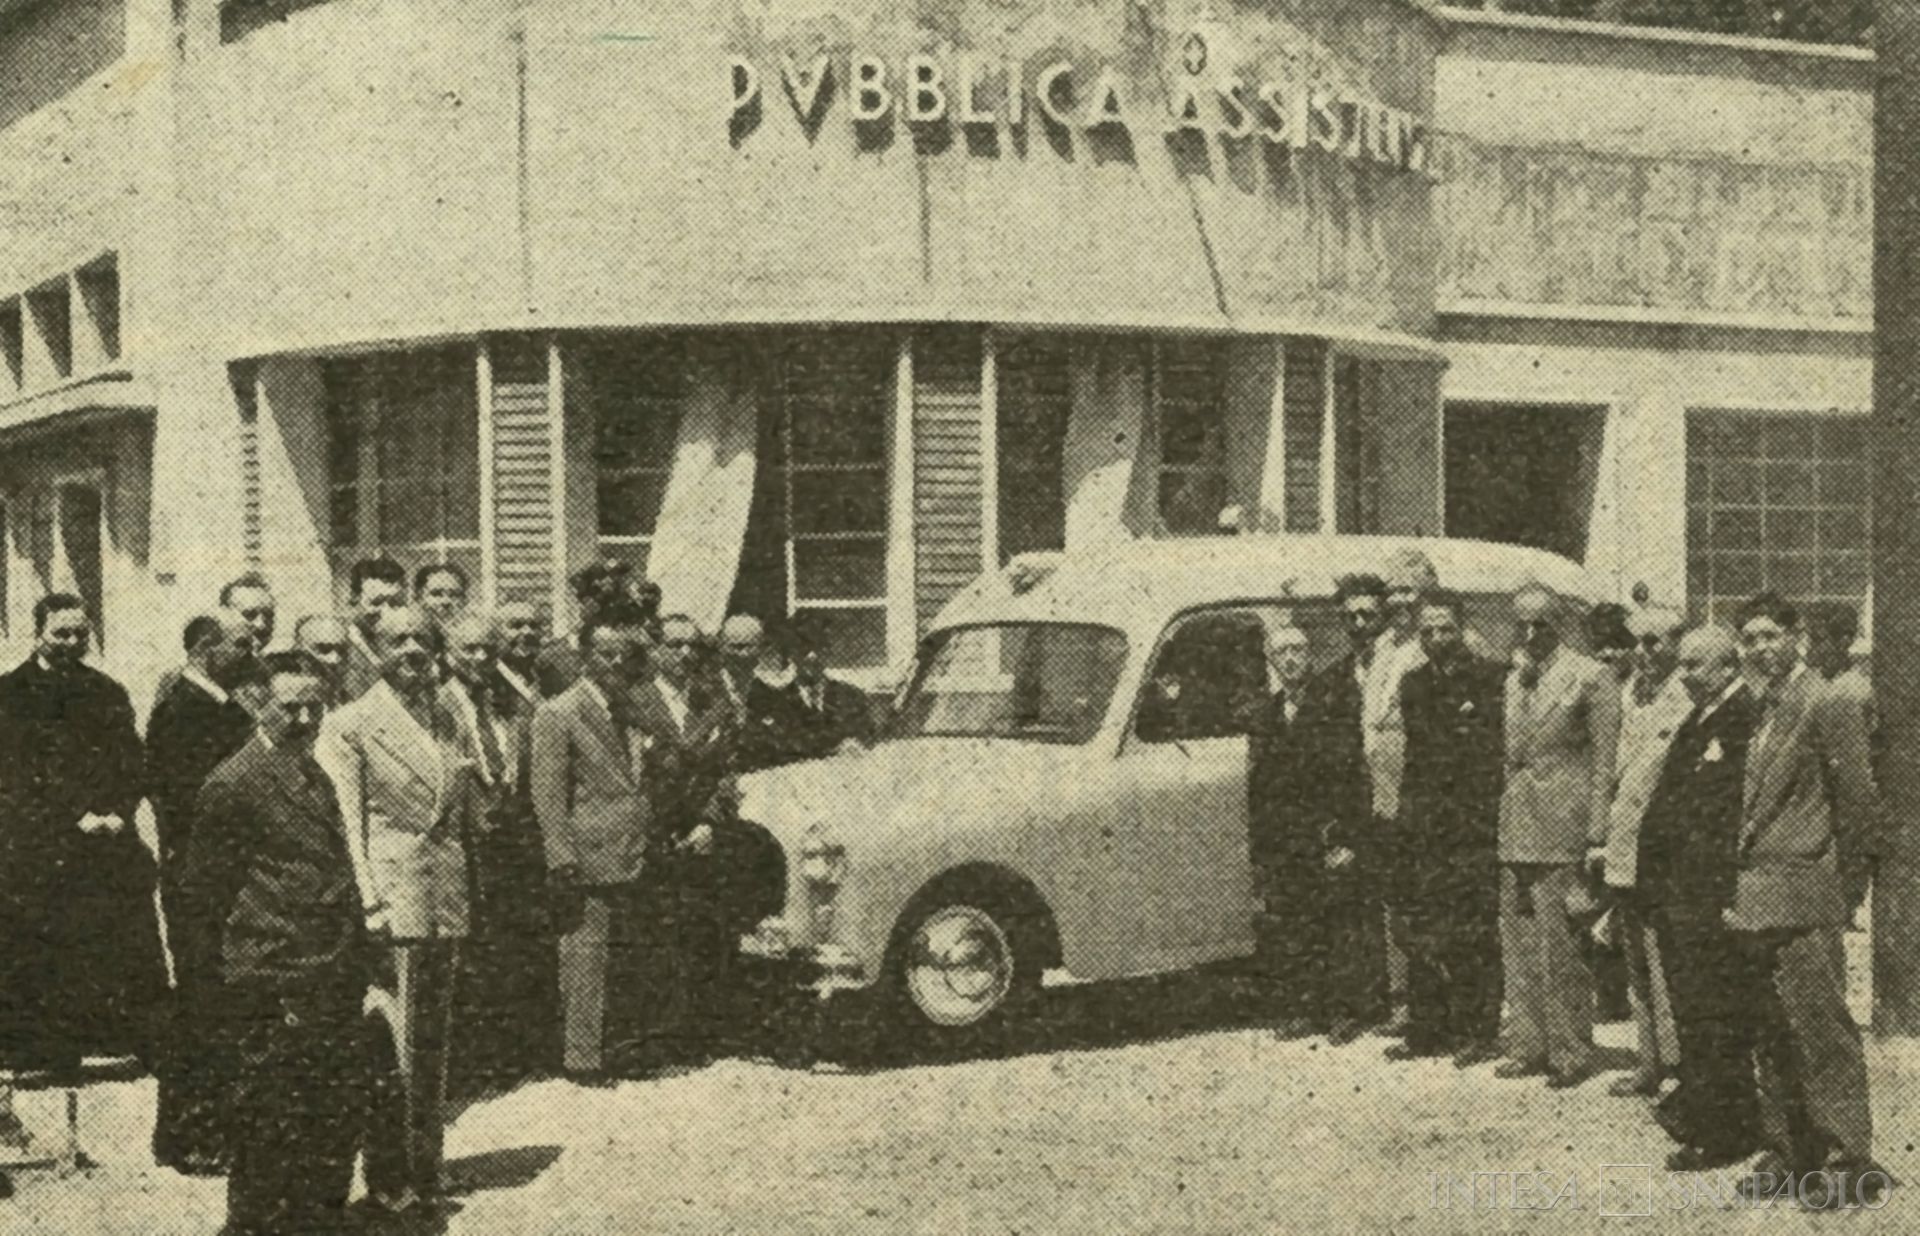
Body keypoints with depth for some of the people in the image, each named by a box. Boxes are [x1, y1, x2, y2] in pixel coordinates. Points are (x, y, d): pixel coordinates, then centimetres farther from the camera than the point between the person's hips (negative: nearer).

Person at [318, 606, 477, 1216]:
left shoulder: (451, 717, 12)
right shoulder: (351, 724, -5)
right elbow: (346, 822, -8)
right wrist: (367, 903, -15)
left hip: (448, 897, 6)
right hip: (393, 897, -6)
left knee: (433, 1043, 13)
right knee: (393, 1044, -5)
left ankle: (425, 1170, 23)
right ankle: (388, 1177, 4)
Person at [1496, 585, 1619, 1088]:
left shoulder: (1589, 677, -5)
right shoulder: (1511, 683, 14)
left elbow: (1605, 759, -7)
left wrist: (1596, 834, -12)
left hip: (1562, 830, -6)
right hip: (1513, 833, 6)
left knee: (1560, 947, -4)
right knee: (1518, 946, 10)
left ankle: (1572, 1054, 6)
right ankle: (1529, 1046, 20)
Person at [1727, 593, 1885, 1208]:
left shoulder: (1825, 706, -10)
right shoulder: (1765, 710, 15)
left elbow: (1859, 803, -11)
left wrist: (1843, 889, -8)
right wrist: (1744, 888, 13)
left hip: (1803, 899, -8)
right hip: (1761, 898, 8)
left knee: (1821, 1028, -5)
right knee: (1773, 1033, 12)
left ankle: (1849, 1158, 2)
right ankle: (1789, 1152, 20)